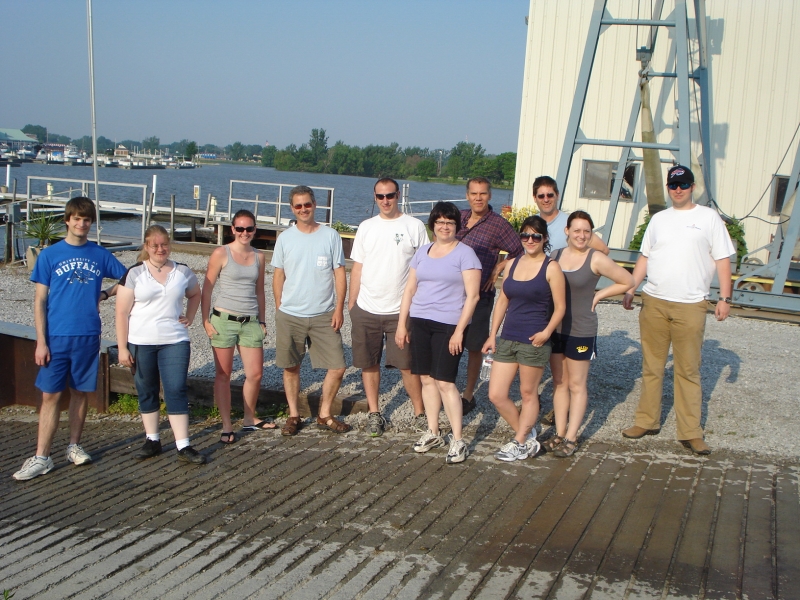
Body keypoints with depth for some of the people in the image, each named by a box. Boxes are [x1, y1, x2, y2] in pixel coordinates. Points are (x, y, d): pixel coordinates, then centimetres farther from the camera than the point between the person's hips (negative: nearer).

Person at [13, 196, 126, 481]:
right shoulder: (50, 254, 0)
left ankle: (74, 446, 24)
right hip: (56, 337, -2)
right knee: (50, 395, -2)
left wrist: (105, 294, 0)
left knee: (81, 392, 10)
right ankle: (41, 457, 3)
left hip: (88, 336, 2)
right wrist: (41, 341, -7)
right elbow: (40, 300, -1)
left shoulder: (100, 254, 5)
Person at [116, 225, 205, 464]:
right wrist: (122, 348, -8)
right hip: (141, 343, 0)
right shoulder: (134, 274, -2)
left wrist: (189, 317, 8)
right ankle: (152, 440, 24)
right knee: (147, 392, 10)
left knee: (176, 390, -5)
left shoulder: (183, 272, 5)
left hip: (175, 341, 0)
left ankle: (183, 446, -3)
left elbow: (195, 294, 25)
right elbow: (122, 313, -4)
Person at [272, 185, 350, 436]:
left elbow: (339, 274, 1)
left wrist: (339, 308, -5)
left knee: (337, 367, -2)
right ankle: (294, 415, 24)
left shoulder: (330, 236, 1)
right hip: (289, 316, 1)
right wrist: (279, 309, 4)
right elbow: (278, 275, 8)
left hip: (324, 316, 0)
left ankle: (324, 415, 15)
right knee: (290, 367, 8)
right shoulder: (285, 238, 3)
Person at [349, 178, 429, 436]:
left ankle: (420, 414, 13)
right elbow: (357, 268, 11)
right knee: (368, 364, 8)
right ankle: (374, 413, 20)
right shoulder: (366, 227, 8)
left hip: (401, 310, -3)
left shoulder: (415, 226, -1)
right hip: (366, 309, 3)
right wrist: (351, 304, 7)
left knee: (407, 364, -1)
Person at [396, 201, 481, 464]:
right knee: (427, 379, 9)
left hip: (448, 325, -5)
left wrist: (459, 331, -14)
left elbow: (472, 296, -9)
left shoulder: (465, 253, -4)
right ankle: (433, 433, 21)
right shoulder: (422, 252, 12)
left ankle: (458, 440, 0)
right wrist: (402, 324, 10)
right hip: (420, 322, 5)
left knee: (445, 381, -8)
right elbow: (410, 289, 15)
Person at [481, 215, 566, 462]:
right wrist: (492, 335, 11)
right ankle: (527, 436, 22)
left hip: (533, 341, -6)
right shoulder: (514, 263, 10)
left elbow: (560, 307, -5)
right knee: (496, 395, 4)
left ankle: (520, 443, 24)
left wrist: (546, 332, -21)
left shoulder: (551, 268, -6)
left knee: (528, 393, 8)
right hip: (507, 339, 6)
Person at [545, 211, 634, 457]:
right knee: (559, 382, 12)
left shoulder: (596, 259, -10)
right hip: (555, 328, 5)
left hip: (580, 332, -5)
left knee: (576, 385, 6)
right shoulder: (554, 256, 3)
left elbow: (627, 281, -3)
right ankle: (559, 433, 21)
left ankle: (571, 438, 13)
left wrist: (597, 295, -5)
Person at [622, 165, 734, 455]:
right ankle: (647, 421, 20)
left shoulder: (709, 218, 2)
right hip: (654, 302, 3)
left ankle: (690, 432, 7)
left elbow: (722, 259, 1)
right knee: (651, 366, 10)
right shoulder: (658, 219, 13)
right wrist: (630, 290, 9)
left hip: (690, 306, -3)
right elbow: (645, 257, 16)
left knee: (688, 370, 1)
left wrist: (724, 298, -6)